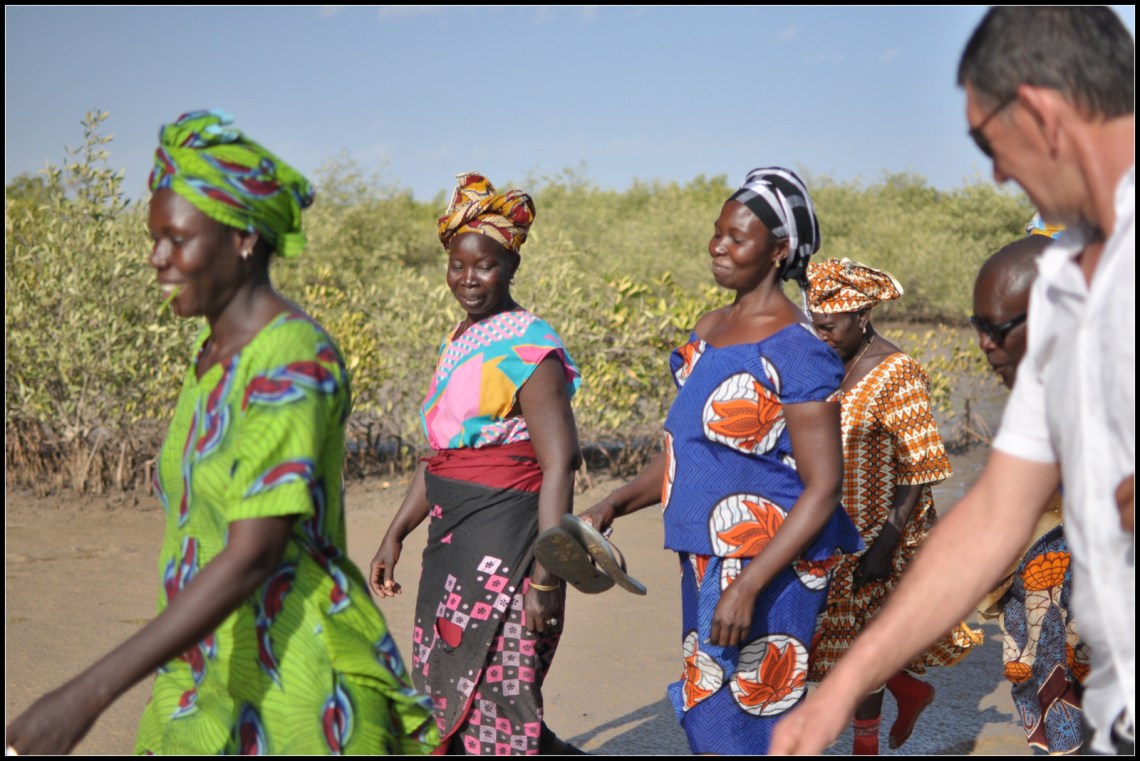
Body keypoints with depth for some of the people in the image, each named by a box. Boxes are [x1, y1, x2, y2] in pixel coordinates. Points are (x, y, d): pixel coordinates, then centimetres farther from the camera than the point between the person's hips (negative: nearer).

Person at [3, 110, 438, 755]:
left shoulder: (291, 360, -21)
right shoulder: (218, 351, 7)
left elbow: (251, 557, -27)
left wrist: (89, 695, -30)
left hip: (302, 685, -8)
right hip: (210, 675, 8)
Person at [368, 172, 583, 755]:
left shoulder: (528, 348, -13)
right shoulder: (458, 344, 14)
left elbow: (559, 465, -18)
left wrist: (545, 578, -23)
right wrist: (395, 534, 19)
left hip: (504, 548, -9)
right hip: (453, 544, 9)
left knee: (492, 709, -6)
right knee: (445, 706, 13)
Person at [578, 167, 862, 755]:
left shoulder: (796, 351, -15)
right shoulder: (707, 333, 11)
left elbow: (822, 490, -17)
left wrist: (747, 586, -23)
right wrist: (614, 505, 2)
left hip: (770, 571, -8)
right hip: (704, 560, 8)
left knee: (728, 732, -4)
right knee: (706, 718, 15)